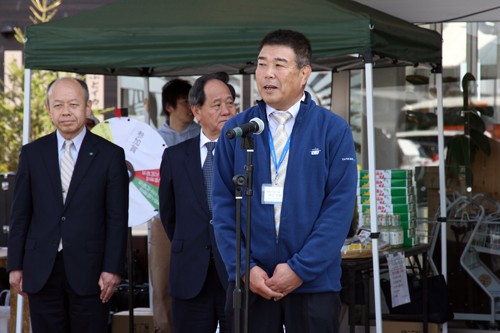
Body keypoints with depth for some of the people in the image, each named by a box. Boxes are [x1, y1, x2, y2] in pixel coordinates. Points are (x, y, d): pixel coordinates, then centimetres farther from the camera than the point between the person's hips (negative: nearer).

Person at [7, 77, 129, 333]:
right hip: (41, 271, 2)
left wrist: (113, 269, -7)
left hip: (88, 272, -2)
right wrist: (15, 266, 4)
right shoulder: (31, 153, 9)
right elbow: (20, 214, 10)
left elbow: (117, 219, 0)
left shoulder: (111, 155, 2)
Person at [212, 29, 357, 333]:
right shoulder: (235, 130, 5)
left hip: (314, 283, -1)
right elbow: (223, 205, 3)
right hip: (249, 283, 1)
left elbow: (340, 207, -6)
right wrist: (245, 268, -7)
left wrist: (299, 268, -12)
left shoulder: (334, 130, 0)